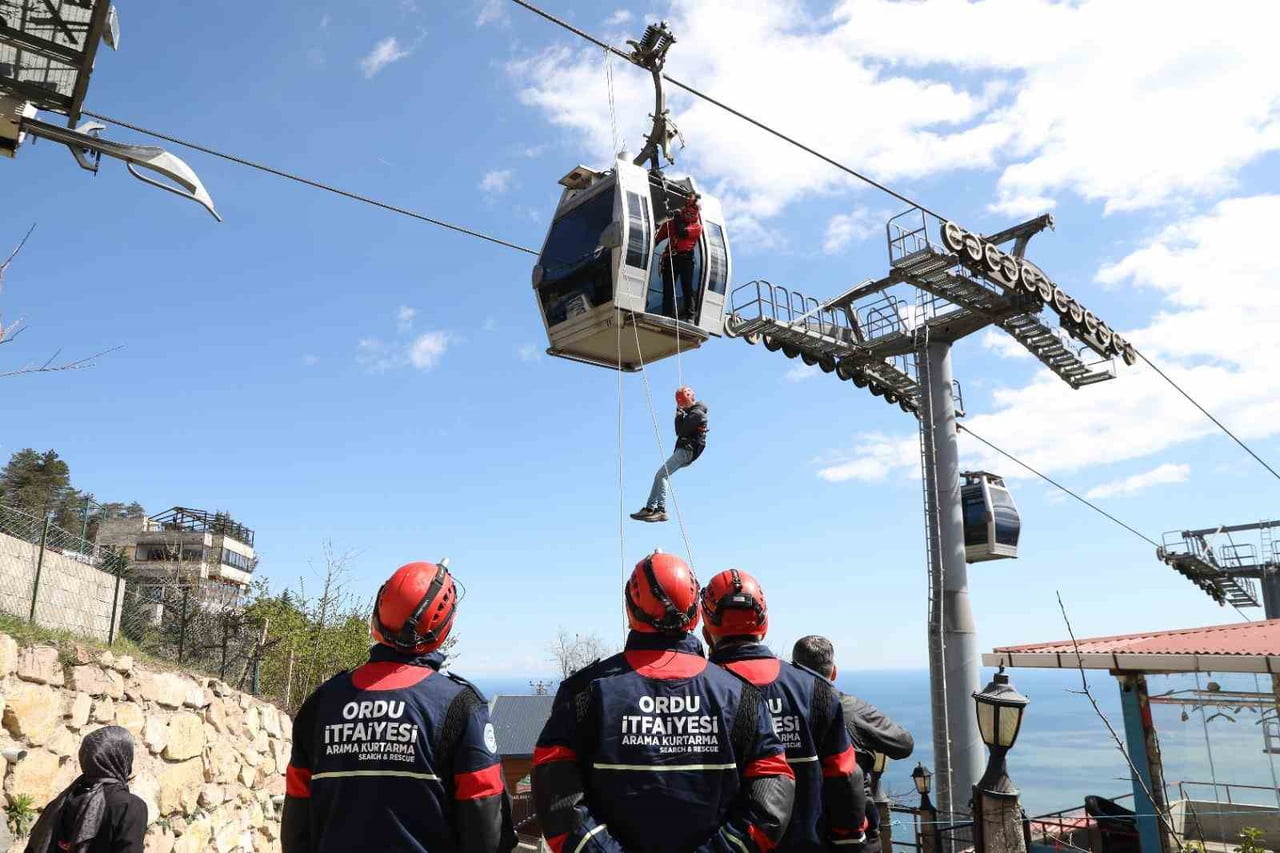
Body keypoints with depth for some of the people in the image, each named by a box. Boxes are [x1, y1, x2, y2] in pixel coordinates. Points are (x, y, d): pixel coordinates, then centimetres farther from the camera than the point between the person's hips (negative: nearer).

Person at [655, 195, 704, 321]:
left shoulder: (697, 227, 9)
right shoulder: (671, 223, 18)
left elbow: (682, 232, -9)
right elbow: (657, 239, 18)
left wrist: (678, 219, 2)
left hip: (685, 257, -2)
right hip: (670, 258, 3)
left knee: (687, 287, -12)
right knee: (668, 289, -1)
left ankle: (690, 315, -15)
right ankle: (667, 315, 1)